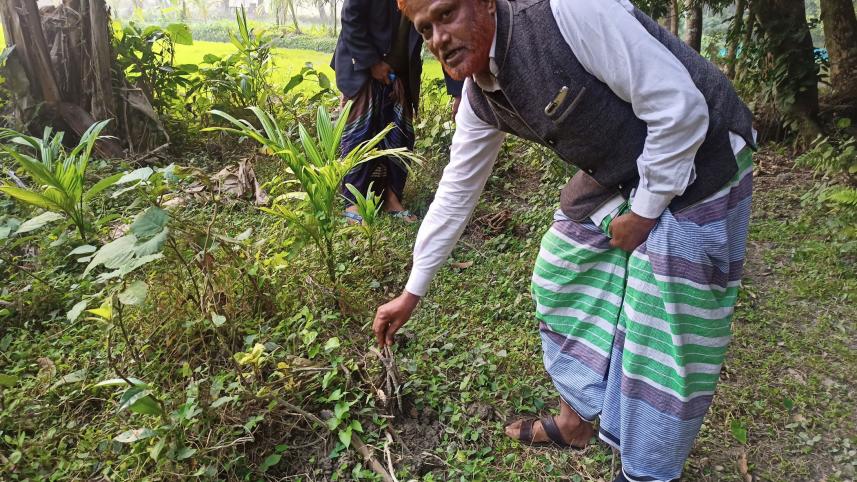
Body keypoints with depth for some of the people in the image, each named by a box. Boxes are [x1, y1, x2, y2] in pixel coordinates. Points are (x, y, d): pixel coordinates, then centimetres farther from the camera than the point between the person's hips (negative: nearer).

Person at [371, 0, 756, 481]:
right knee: (566, 281, 12)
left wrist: (644, 212, -17)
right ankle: (578, 419, 34)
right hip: (616, 180, 8)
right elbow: (455, 194, 5)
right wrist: (412, 293, 10)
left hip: (693, 168, -7)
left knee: (666, 337, -1)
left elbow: (680, 107, -26)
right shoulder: (479, 99, -3)